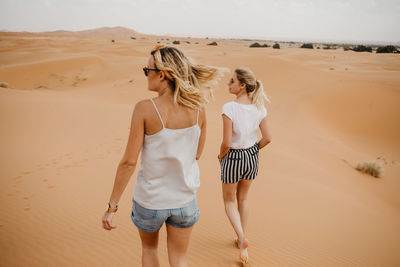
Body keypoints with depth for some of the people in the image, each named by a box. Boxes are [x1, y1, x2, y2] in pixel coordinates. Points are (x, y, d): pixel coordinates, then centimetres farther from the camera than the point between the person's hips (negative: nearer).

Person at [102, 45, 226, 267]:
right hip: (184, 200, 2)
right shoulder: (198, 107, -10)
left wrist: (112, 206, -11)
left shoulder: (144, 109, -21)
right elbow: (197, 154, 1)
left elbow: (129, 162, -19)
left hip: (150, 200, -2)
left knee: (149, 248, 29)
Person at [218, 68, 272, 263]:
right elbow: (267, 138, -2)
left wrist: (221, 156, -3)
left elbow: (226, 143, -23)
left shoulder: (229, 108, -22)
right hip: (252, 157, 5)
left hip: (233, 158, -5)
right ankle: (241, 240, 36)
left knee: (229, 201, 17)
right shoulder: (258, 108, -6)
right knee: (243, 199, 24)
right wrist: (253, 150, 14)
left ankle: (241, 236, -2)